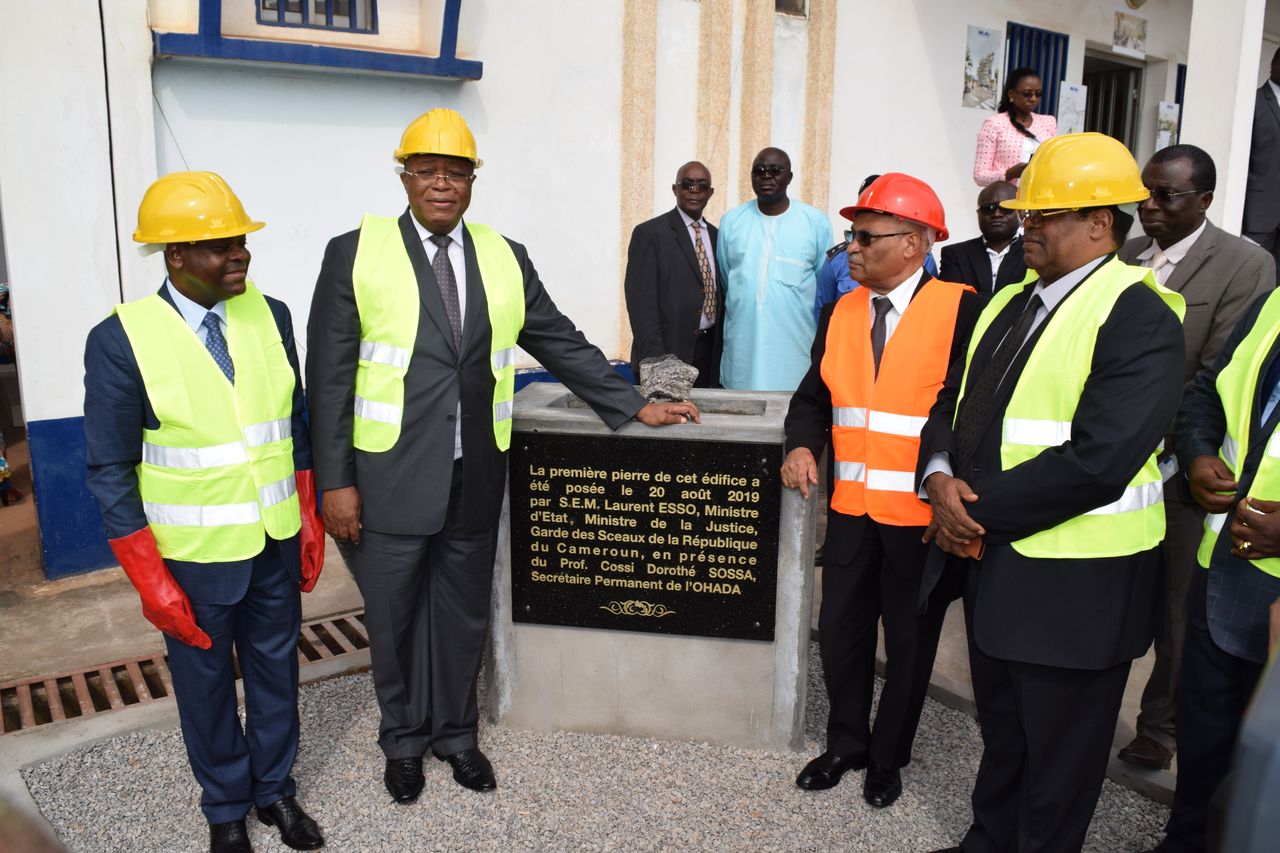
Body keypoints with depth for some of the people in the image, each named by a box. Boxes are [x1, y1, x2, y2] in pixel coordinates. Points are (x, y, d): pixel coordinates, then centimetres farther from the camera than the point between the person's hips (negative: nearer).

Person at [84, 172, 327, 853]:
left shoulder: (270, 315, -3)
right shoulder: (120, 339, -15)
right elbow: (111, 471, -11)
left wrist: (310, 521, 6)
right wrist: (151, 582, -12)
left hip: (276, 543, 4)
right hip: (194, 557, -3)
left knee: (276, 669, 18)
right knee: (205, 680, 16)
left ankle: (274, 787, 41)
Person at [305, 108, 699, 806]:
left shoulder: (504, 258, 7)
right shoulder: (355, 253, -3)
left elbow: (564, 346, 11)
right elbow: (329, 376, -5)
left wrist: (636, 407, 7)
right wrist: (335, 481, -9)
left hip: (473, 481, 3)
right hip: (391, 480, -2)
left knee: (463, 617, 15)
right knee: (393, 620, 12)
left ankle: (454, 734, 38)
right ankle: (404, 741, 36)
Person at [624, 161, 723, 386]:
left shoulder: (715, 235, 14)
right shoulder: (649, 233, -5)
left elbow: (719, 296, 15)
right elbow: (641, 302, -11)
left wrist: (720, 352, 8)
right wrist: (655, 362, -18)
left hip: (709, 351, 5)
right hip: (668, 352, -5)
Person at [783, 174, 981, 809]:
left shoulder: (960, 309, -10)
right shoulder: (841, 313, 7)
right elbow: (814, 395, 11)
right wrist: (803, 446, -8)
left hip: (922, 514, -4)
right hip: (851, 507, 5)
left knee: (909, 641, 12)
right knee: (841, 630, 13)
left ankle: (888, 757, 33)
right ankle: (846, 743, 35)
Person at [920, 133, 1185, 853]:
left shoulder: (1137, 316, -17)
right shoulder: (1008, 304, 10)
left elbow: (1096, 460, -27)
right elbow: (955, 405, 10)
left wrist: (980, 510, -19)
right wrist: (941, 478, -10)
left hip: (1077, 585, -8)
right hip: (993, 562, 8)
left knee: (1060, 759, 13)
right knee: (1001, 731, 25)